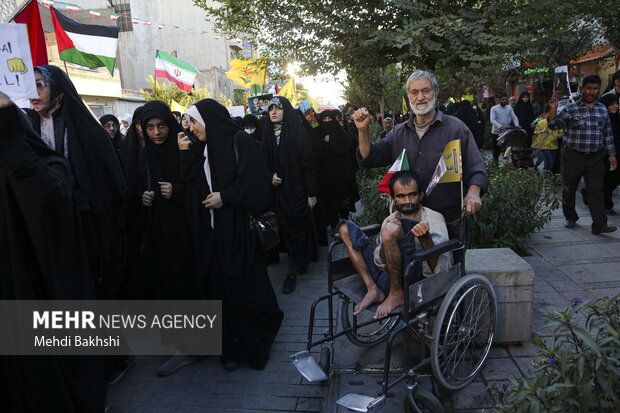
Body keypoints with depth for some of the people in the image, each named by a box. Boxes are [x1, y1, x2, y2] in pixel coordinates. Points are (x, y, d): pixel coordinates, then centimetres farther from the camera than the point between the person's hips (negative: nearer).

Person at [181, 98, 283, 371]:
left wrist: (225, 196, -14)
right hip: (212, 229, 6)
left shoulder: (240, 141, -7)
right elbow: (193, 184, 8)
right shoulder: (202, 148, 13)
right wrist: (184, 154, 0)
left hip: (239, 229, -6)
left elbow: (255, 180, -14)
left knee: (246, 286, -1)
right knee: (221, 287, 7)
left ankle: (256, 345, 22)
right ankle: (234, 346, 22)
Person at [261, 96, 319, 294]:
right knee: (285, 227, 9)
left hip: (297, 188, -5)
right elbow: (263, 162, 13)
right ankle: (302, 260, 27)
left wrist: (311, 193, -12)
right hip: (278, 190, 5)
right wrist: (270, 176, -9)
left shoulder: (298, 132, -8)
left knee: (298, 227, -1)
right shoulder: (268, 134, 7)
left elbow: (308, 164, -10)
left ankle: (293, 271, 6)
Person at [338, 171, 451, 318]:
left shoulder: (434, 219, -1)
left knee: (392, 229, -28)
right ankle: (372, 290, -7)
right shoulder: (390, 221, 13)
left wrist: (426, 238, -27)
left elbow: (441, 270, -10)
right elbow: (380, 262, 8)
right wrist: (385, 246, -13)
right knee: (345, 228, 6)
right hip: (387, 276, 6)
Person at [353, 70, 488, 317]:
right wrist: (363, 131, -6)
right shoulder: (399, 133, 14)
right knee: (389, 236, -25)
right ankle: (397, 292, -5)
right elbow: (370, 159, 9)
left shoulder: (456, 128, 3)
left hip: (447, 216, -1)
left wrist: (473, 192, -21)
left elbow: (476, 169, -1)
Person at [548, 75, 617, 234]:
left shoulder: (603, 109, 12)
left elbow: (608, 134, 16)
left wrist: (611, 154, 13)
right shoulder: (571, 109, 0)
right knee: (569, 189, 8)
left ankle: (599, 224, -1)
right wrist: (553, 110, -22)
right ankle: (570, 218, 26)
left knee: (596, 191, -2)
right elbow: (554, 126, -6)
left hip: (596, 158, 2)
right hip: (573, 157, -2)